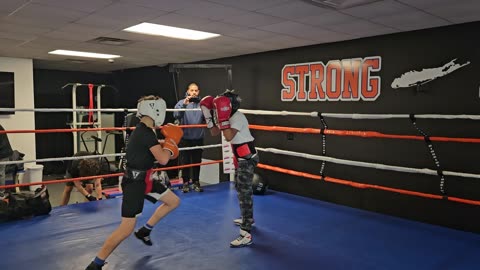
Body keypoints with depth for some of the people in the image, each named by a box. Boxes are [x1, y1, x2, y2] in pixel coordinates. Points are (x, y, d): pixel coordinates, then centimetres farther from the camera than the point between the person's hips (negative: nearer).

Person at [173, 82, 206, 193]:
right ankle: (185, 182, 15)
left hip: (198, 138, 2)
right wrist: (184, 104, -28)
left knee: (197, 161, 9)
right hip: (185, 138, -1)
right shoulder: (182, 102, 0)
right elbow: (176, 115, -16)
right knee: (185, 161, 4)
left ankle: (196, 182, 21)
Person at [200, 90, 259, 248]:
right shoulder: (230, 117, 9)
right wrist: (209, 116, 1)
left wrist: (223, 118, -33)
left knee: (244, 193, -15)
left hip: (247, 159, -10)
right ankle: (247, 219, 43)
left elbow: (229, 137, -34)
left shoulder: (238, 118, -20)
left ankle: (246, 235, -16)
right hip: (241, 159, 11)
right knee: (241, 189, 23)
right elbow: (214, 133, 10)